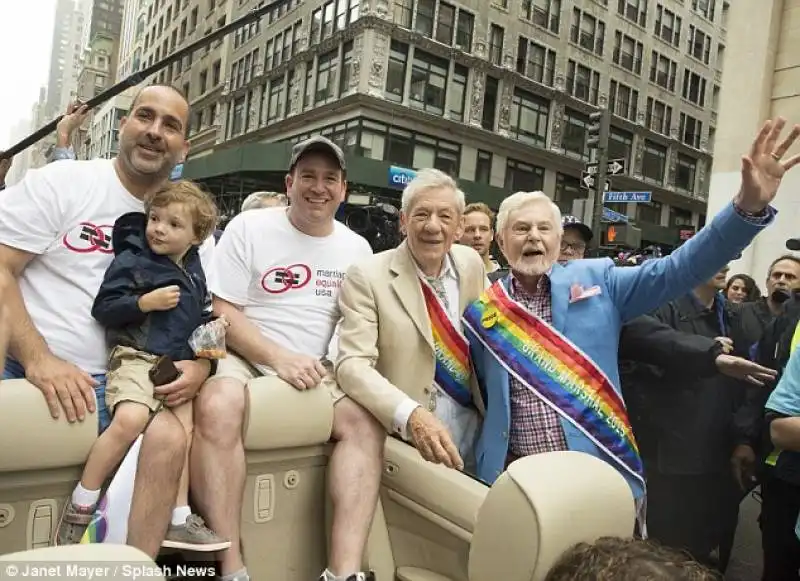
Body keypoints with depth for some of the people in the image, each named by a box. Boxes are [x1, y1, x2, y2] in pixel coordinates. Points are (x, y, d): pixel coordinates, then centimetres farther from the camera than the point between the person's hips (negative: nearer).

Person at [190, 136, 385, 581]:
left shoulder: (358, 248, 9)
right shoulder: (249, 227, -2)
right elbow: (223, 312, -7)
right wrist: (279, 358, -20)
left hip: (317, 370, 4)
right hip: (246, 358, -3)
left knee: (366, 421, -23)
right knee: (218, 406, -34)